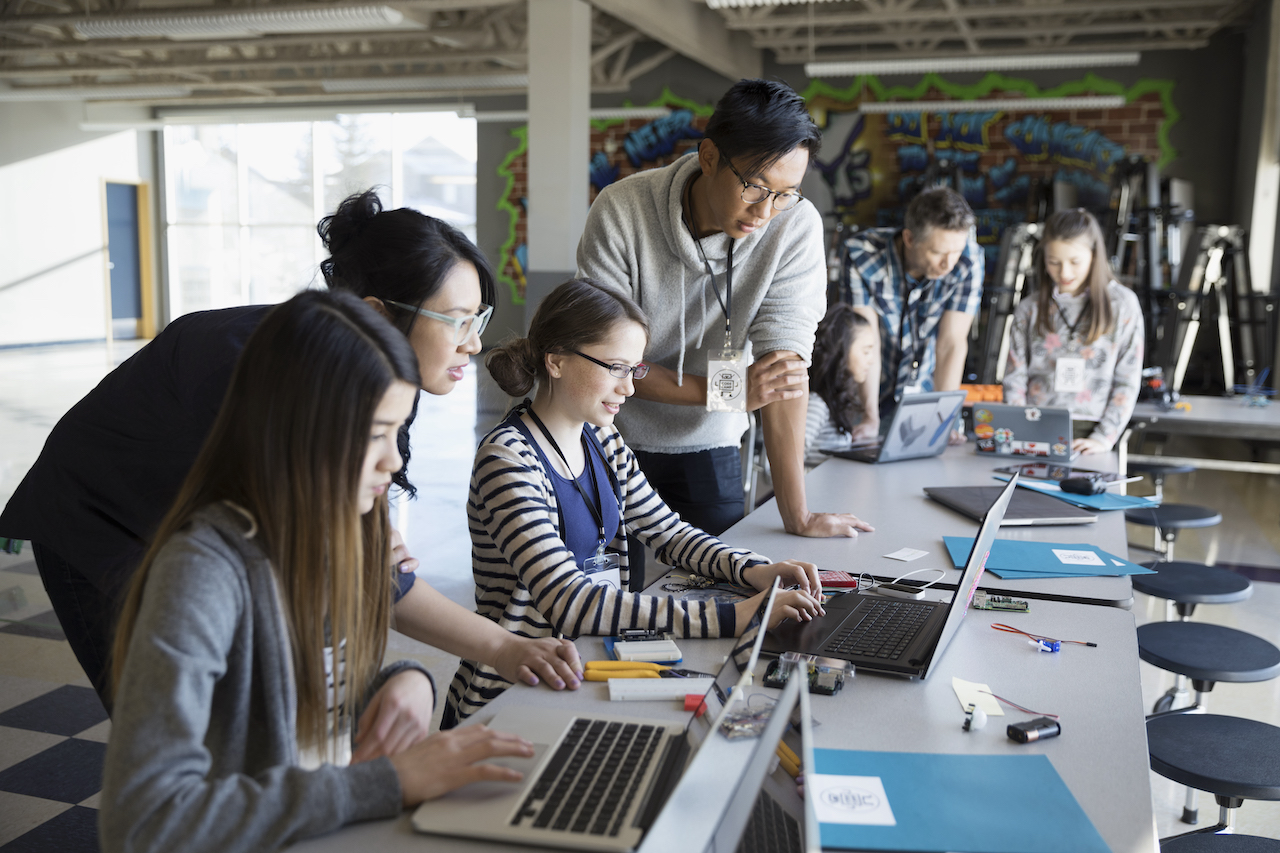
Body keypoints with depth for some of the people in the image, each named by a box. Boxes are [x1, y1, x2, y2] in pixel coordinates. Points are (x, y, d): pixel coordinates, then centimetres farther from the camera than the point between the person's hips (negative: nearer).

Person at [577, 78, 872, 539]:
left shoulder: (796, 225, -17)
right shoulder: (621, 211, -20)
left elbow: (781, 366, -20)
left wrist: (796, 516, -21)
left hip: (706, 446, 2)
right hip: (609, 439, -1)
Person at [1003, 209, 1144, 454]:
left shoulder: (1122, 304, 6)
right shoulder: (1029, 310, 11)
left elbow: (1127, 381, 3)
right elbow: (1015, 380, 9)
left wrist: (1103, 438, -7)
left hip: (1087, 435, -1)